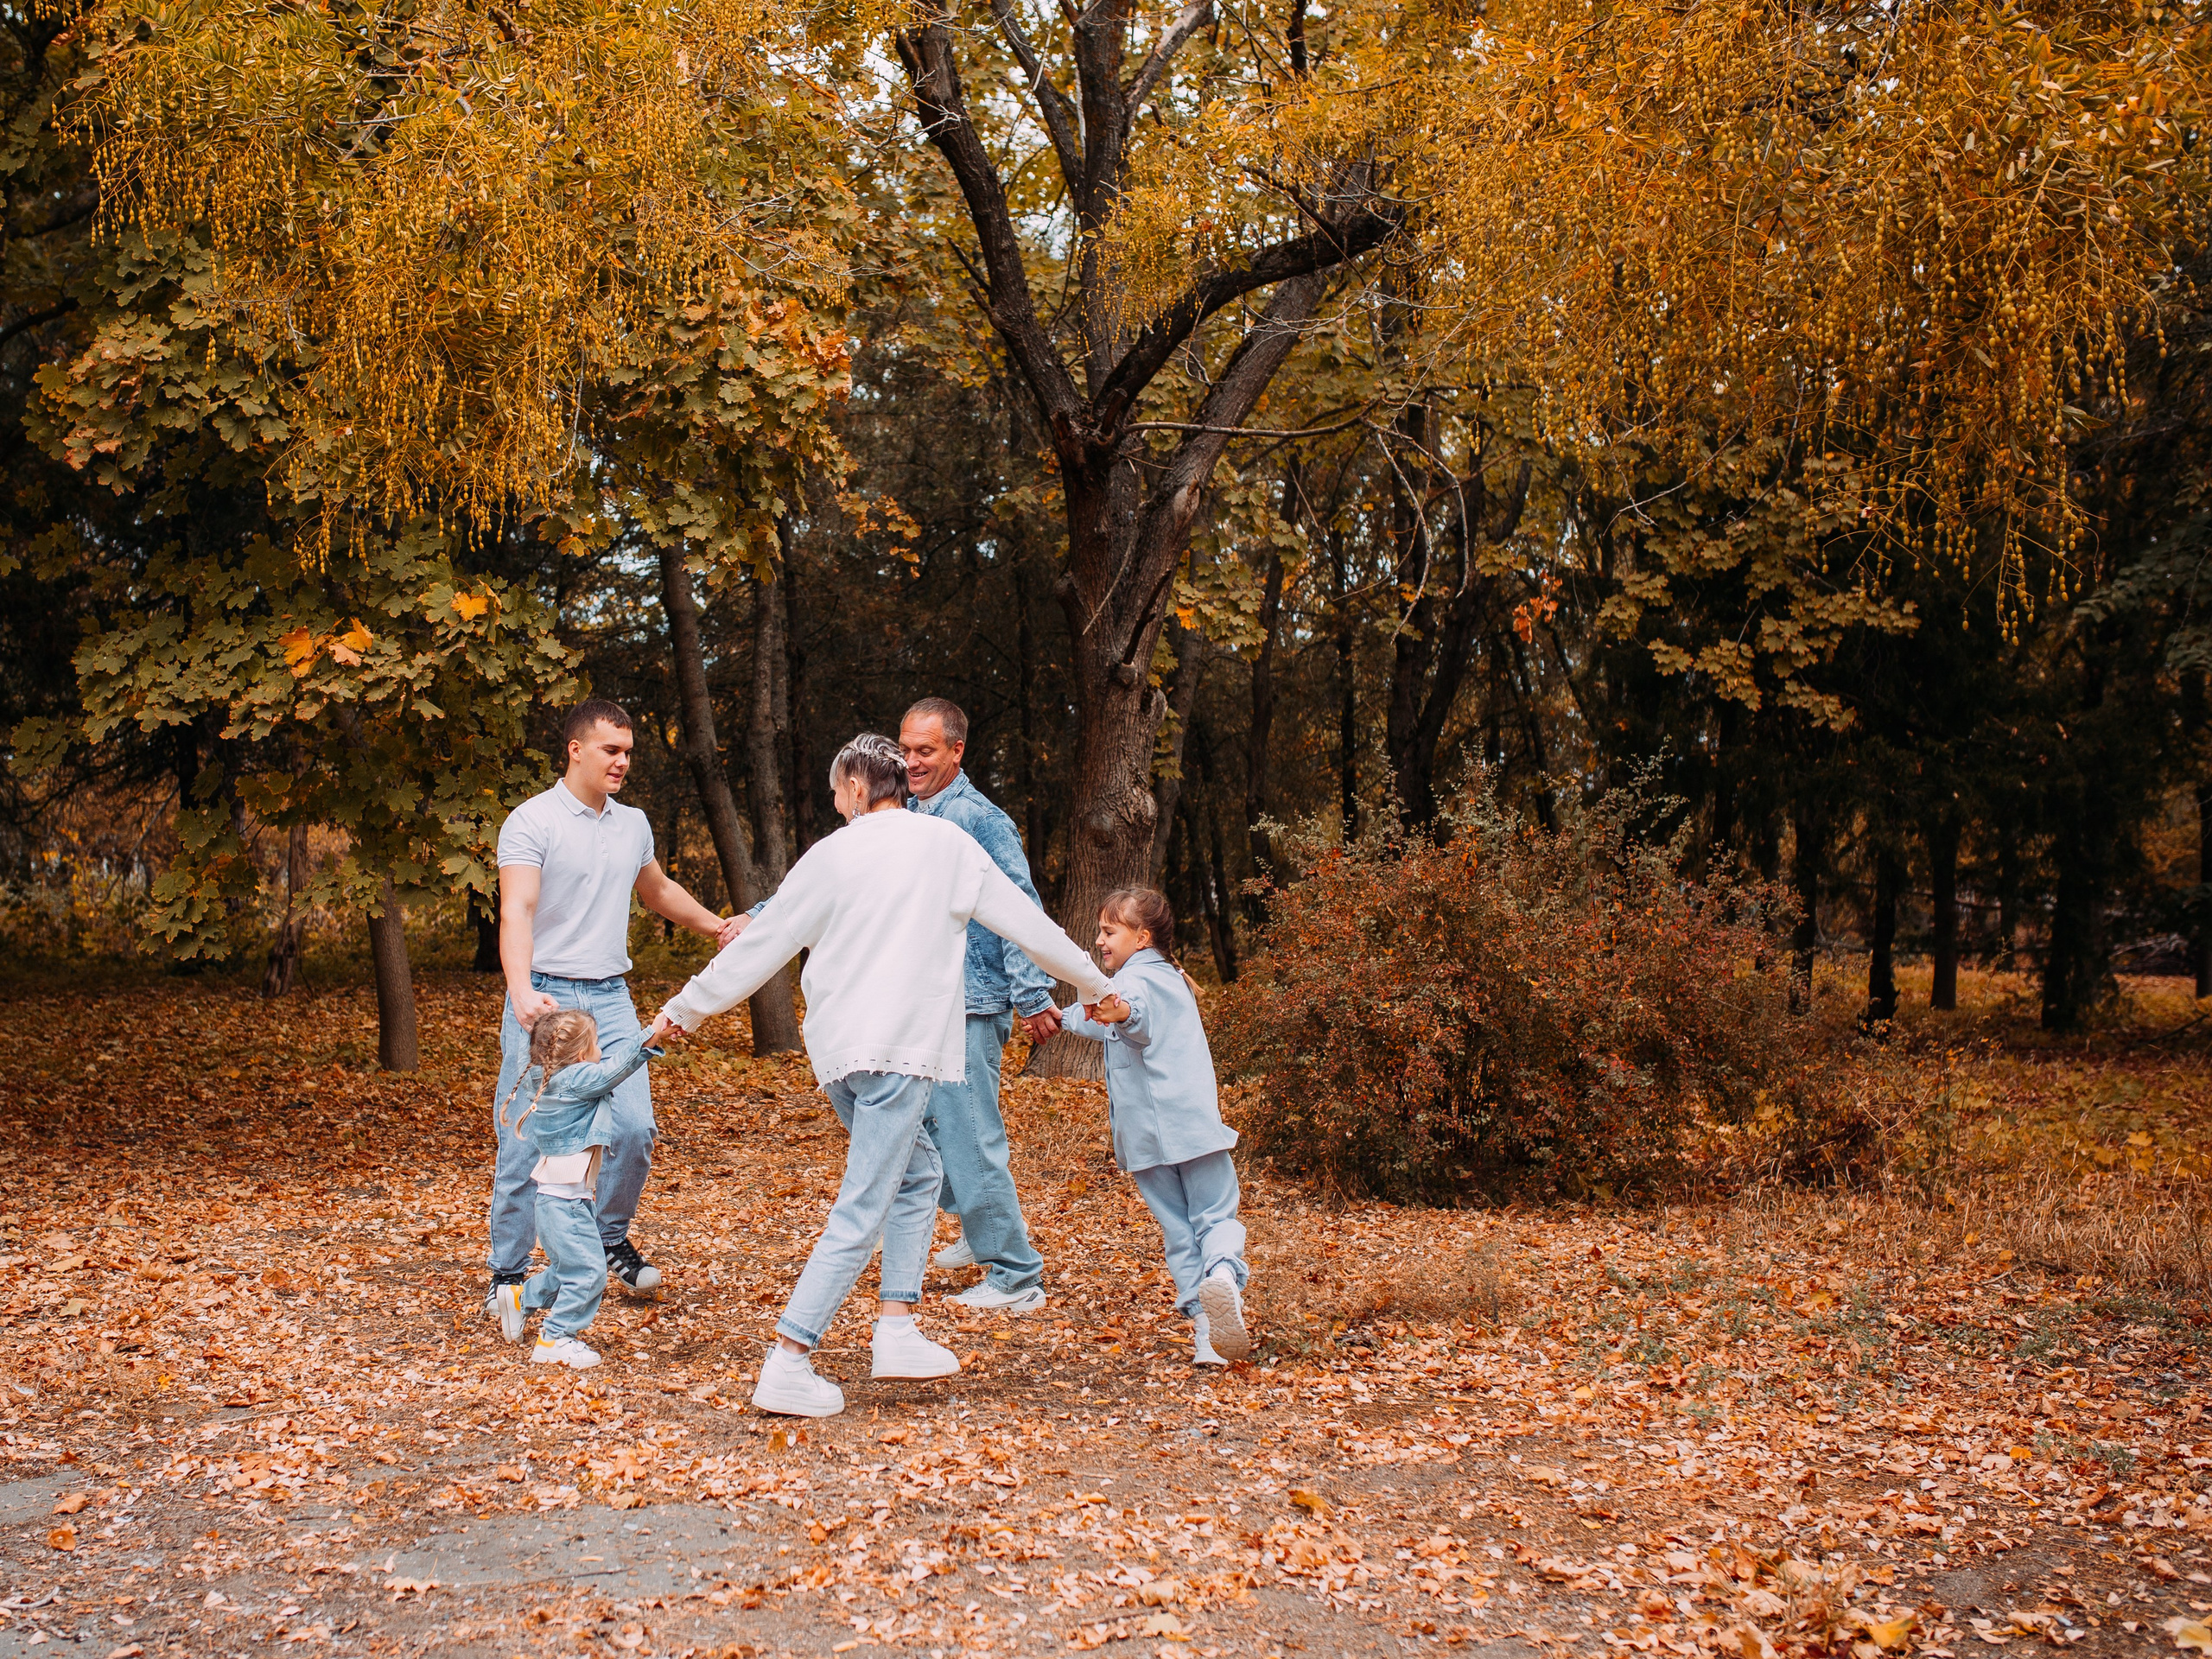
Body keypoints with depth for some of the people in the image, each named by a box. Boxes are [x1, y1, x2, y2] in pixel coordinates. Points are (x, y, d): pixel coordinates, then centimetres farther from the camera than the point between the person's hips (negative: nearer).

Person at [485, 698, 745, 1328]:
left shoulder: (633, 824, 13)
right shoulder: (532, 822, -8)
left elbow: (658, 890, 33)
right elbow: (517, 911, -20)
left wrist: (715, 925, 24)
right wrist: (521, 991, -35)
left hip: (610, 998, 5)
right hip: (545, 999, -5)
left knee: (633, 1128, -4)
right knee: (526, 1142, -2)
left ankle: (611, 1240, 20)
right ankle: (507, 1276, 11)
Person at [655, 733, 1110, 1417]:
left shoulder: (830, 855, 6)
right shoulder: (945, 843, 3)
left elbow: (763, 944, 10)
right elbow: (1023, 919, 10)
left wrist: (683, 1010, 22)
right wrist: (1093, 981, 23)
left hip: (837, 1050, 4)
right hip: (899, 1049, -4)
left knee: (917, 1174, 22)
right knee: (861, 1212, -5)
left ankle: (895, 1332, 16)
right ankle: (787, 1366, -11)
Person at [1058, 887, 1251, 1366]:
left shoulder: (1135, 977, -3)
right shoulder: (1172, 978, 24)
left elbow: (1139, 1012, -31)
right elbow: (1108, 1026, 41)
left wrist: (1121, 1012, -53)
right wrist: (1066, 1018, 53)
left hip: (1146, 1130, -5)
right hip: (1196, 1122, 5)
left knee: (1177, 1229, 3)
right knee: (1216, 1216, 0)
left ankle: (1202, 1321, -6)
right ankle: (1223, 1273, -31)